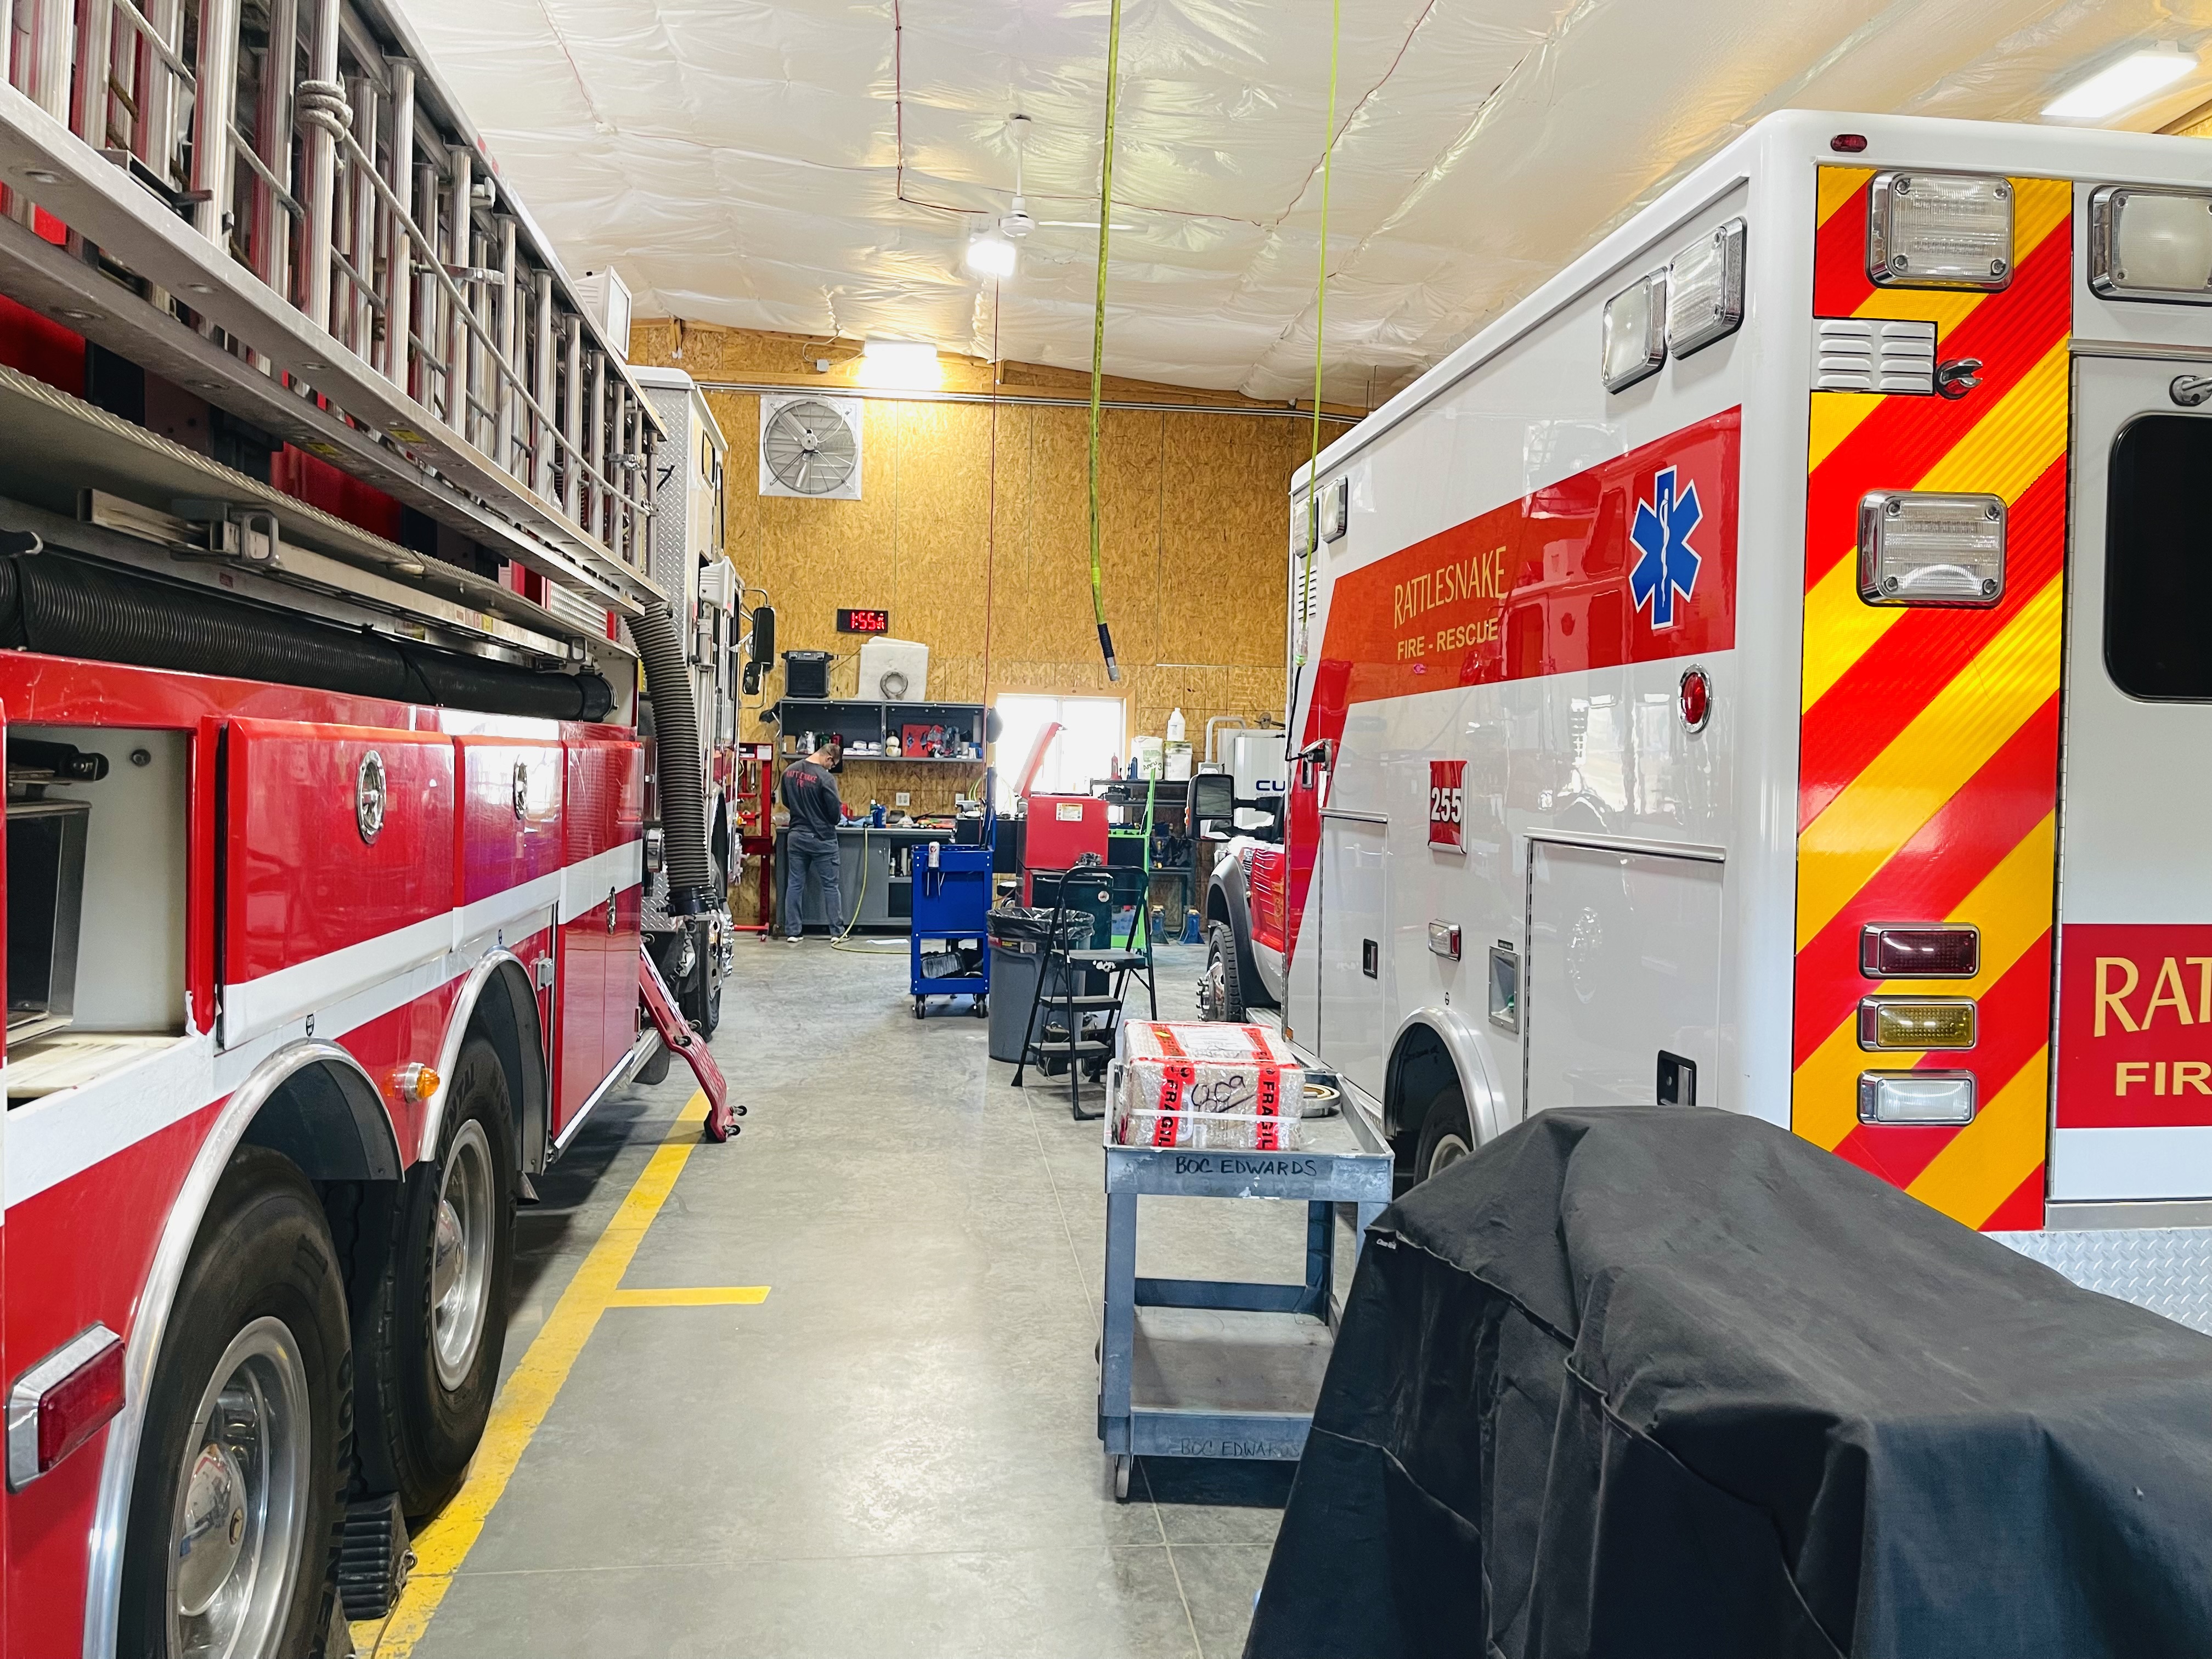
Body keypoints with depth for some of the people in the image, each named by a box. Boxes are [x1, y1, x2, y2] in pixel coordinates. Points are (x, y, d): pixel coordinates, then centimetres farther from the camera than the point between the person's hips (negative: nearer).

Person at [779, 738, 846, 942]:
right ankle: (837, 931, 10)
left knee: (795, 884, 9)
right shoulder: (825, 778, -20)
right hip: (821, 839, -5)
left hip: (796, 836, 5)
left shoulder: (790, 771, 1)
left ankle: (792, 931, 11)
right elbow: (835, 812, -16)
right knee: (830, 886, 5)